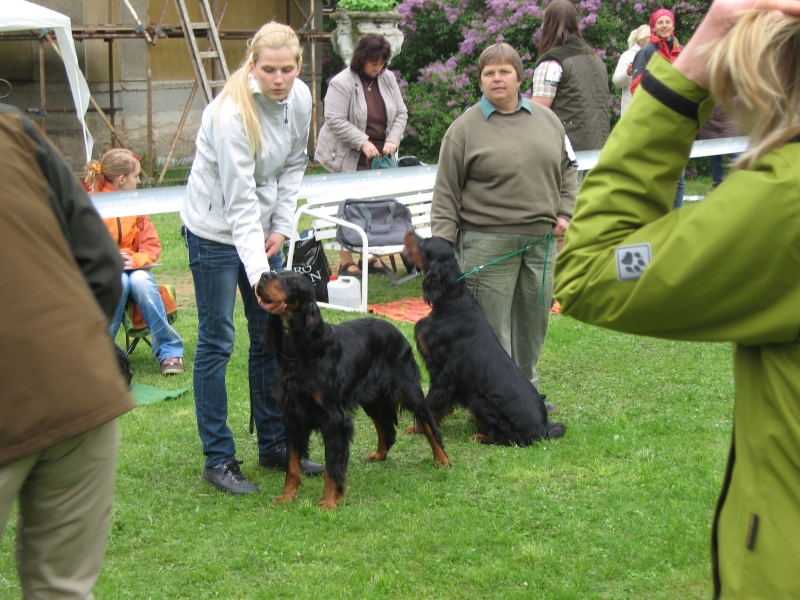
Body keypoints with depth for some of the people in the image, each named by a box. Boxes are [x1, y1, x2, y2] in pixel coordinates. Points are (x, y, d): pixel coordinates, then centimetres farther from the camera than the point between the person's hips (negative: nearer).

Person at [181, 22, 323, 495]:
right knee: (217, 341, -3)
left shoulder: (300, 98, -8)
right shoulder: (232, 113, -28)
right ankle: (219, 459, 4)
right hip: (217, 230, -7)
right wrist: (259, 275, -35)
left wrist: (283, 225, -1)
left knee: (272, 336, 10)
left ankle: (275, 445, 21)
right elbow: (240, 203, -30)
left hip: (264, 227, 7)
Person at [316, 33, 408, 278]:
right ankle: (345, 262, 3)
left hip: (379, 157, 6)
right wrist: (363, 142, -22)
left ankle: (370, 257, 17)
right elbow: (335, 121, -18)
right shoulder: (342, 83, -13)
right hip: (348, 159, -6)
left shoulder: (388, 79, 7)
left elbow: (400, 114, 11)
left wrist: (392, 140, -5)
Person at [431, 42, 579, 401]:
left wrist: (565, 212, 6)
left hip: (542, 241, 5)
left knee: (534, 319, 13)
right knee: (491, 329, -2)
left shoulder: (546, 119, 10)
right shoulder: (464, 128, -3)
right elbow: (446, 194, -4)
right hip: (488, 244, -4)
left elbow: (568, 168, 19)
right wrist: (442, 248, -10)